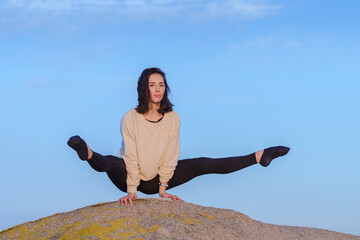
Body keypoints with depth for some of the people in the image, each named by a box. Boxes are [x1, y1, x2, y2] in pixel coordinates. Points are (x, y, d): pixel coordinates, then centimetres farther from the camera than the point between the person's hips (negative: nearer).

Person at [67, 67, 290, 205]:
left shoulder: (173, 118, -4)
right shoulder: (131, 118, -16)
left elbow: (170, 157, -1)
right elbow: (131, 157, -18)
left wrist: (162, 188, -2)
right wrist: (131, 191, -22)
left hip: (156, 179, 3)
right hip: (132, 178, -3)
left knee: (202, 164, -4)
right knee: (111, 163, -36)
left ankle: (259, 156, -5)